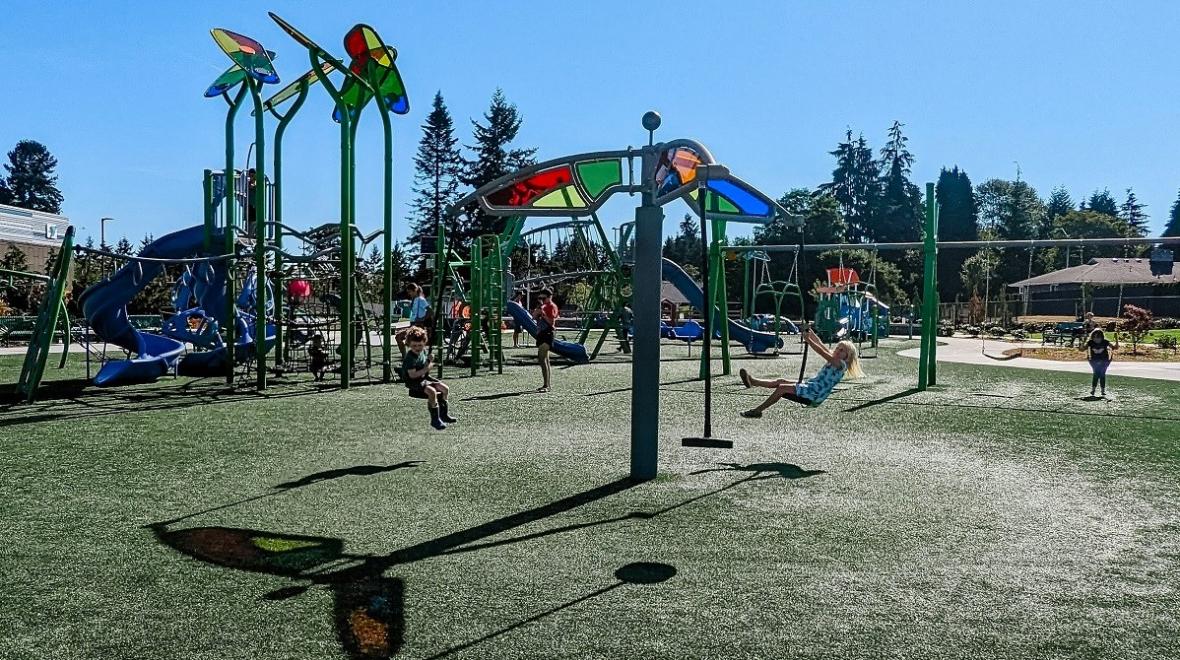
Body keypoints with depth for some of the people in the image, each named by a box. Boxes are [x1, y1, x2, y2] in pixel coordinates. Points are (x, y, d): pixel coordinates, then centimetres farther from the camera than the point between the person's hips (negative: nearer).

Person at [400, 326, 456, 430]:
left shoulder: (424, 351, 4)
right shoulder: (410, 357, -19)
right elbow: (412, 375, -23)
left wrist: (430, 361, -2)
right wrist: (425, 369, -25)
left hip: (424, 378, 9)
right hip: (413, 382, -9)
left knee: (445, 388, 0)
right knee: (432, 391, -32)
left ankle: (443, 414, 16)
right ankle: (435, 419, -22)